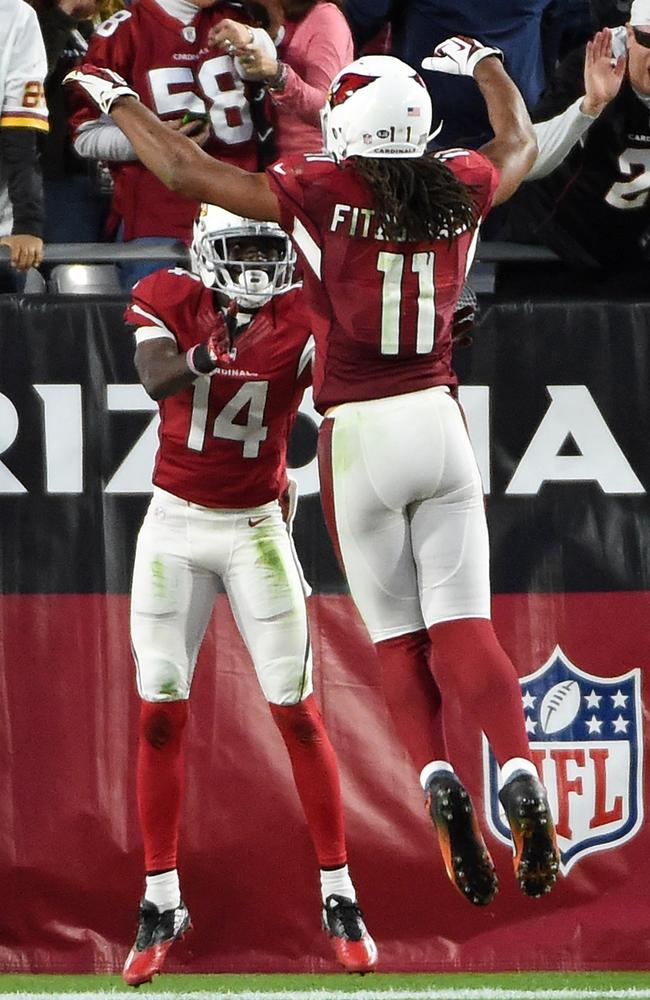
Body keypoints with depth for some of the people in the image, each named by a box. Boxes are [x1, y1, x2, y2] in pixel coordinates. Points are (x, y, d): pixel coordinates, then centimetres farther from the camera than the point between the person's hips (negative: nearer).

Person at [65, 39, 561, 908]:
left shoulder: (321, 193, -9)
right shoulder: (461, 187, 2)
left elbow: (183, 172, -4)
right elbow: (520, 144, 27)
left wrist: (114, 97, 11)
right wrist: (485, 65, 44)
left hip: (358, 437, -3)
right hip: (439, 423, 3)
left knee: (399, 639, 6)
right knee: (464, 629, 1)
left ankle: (436, 776, -15)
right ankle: (520, 776, -19)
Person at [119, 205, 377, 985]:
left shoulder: (303, 318, -8)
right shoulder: (168, 300, -7)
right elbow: (158, 380, -25)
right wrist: (206, 356, -44)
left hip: (256, 530, -1)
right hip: (174, 528, 1)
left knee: (297, 712, -3)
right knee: (160, 715, 2)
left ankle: (338, 897, 6)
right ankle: (161, 905, 12)